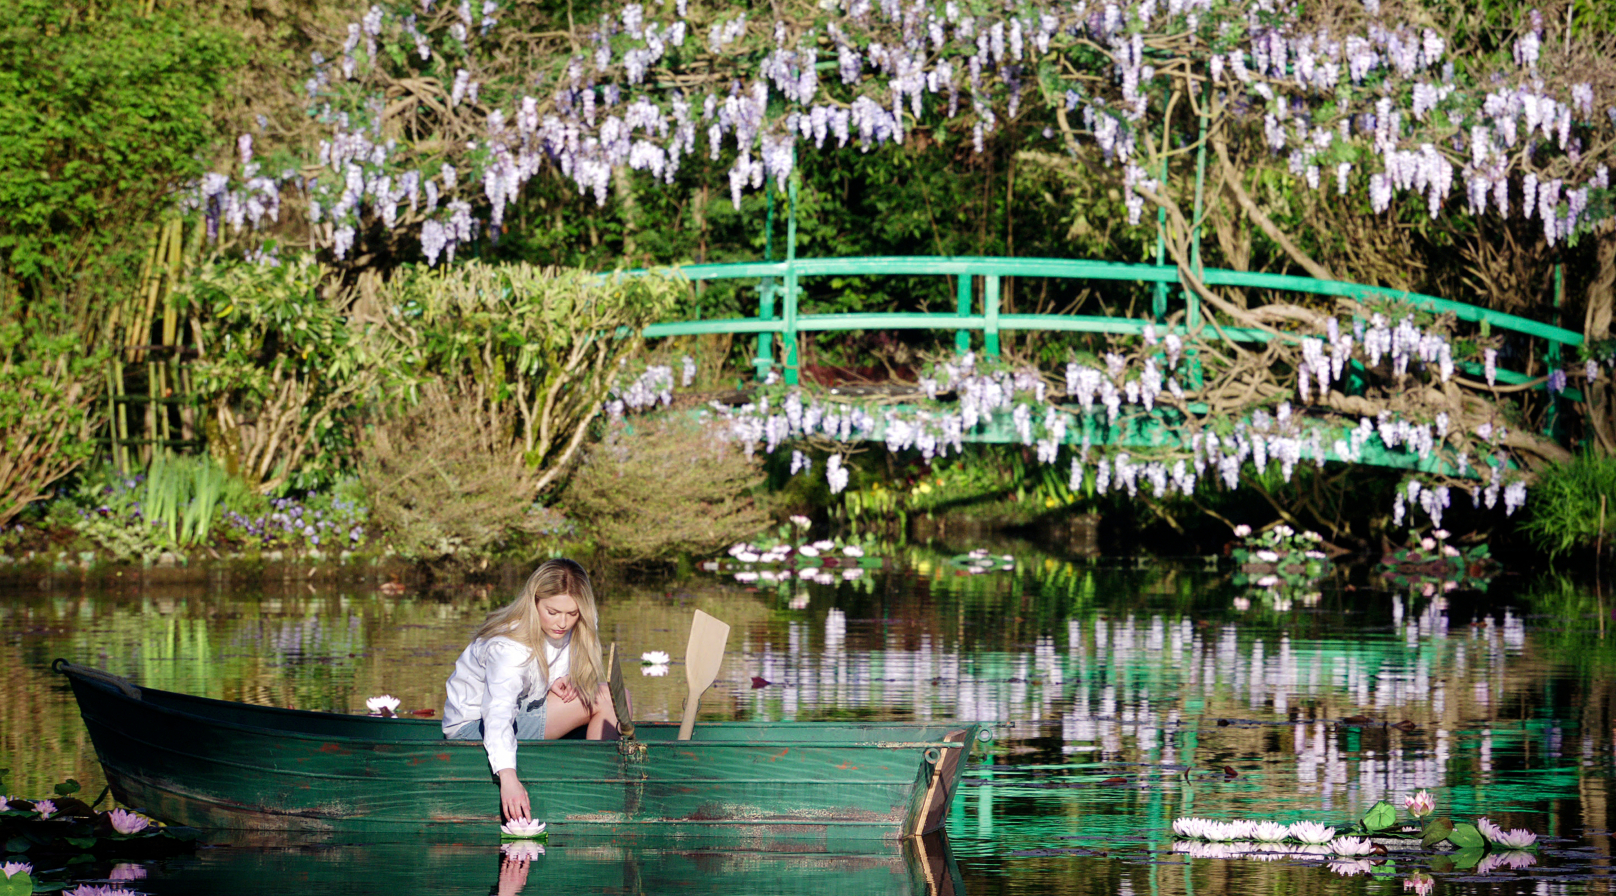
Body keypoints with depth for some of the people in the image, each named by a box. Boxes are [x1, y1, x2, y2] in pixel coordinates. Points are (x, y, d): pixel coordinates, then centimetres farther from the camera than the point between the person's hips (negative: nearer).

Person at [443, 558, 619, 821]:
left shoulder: (573, 628, -9)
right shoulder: (509, 648, -33)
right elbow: (498, 713, -48)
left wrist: (562, 681, -14)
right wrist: (508, 777, -63)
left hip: (523, 709, 8)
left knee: (611, 696, -8)